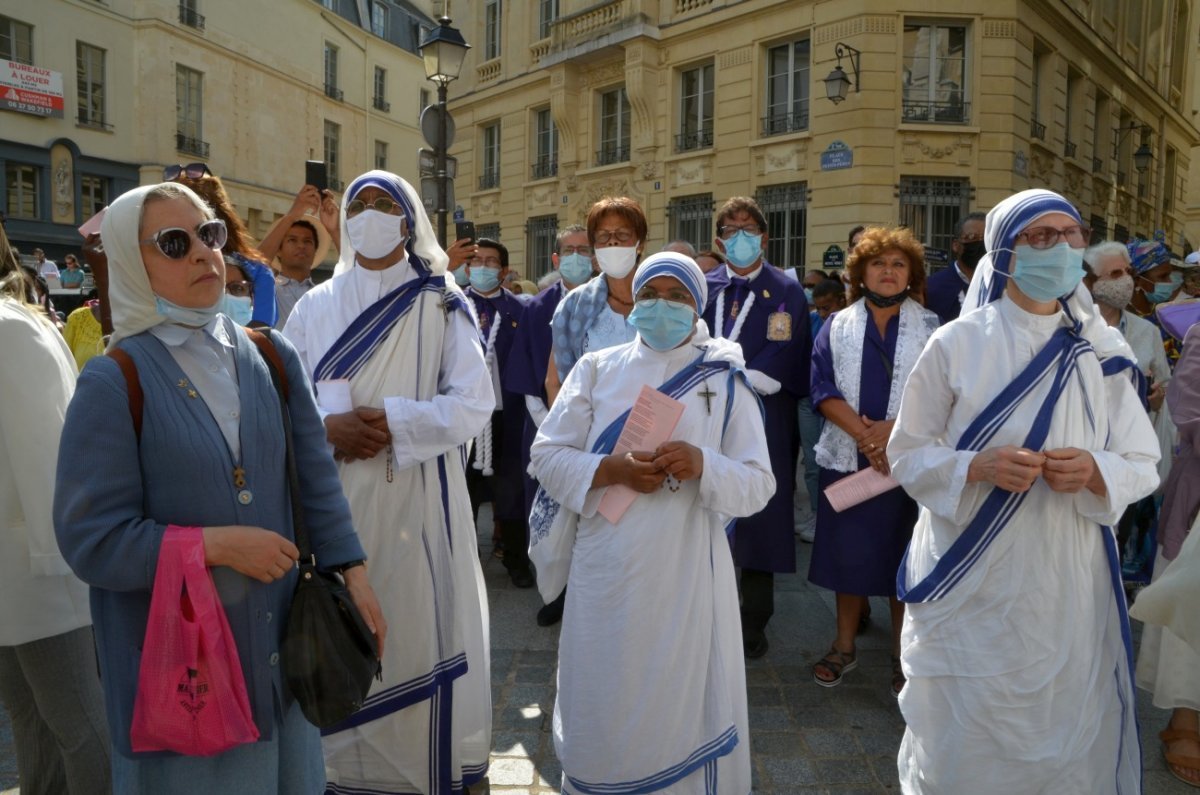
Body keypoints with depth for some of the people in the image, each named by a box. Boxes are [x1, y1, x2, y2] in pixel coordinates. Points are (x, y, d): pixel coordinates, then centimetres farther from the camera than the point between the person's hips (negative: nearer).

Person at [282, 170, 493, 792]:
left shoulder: (442, 304, 3)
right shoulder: (314, 306, 10)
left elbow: (473, 404, -5)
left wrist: (394, 423, -17)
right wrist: (328, 428, -14)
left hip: (416, 498, -2)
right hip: (333, 498, 2)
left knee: (418, 633, 2)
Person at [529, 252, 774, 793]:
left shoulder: (725, 380, 2)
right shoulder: (596, 369, 4)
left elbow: (758, 484, -1)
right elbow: (547, 455, 1)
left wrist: (703, 465, -21)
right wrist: (613, 469, -16)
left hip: (687, 573, -1)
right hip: (608, 573, 1)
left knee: (685, 706, 11)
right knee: (604, 708, 13)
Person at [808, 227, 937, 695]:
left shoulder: (931, 328, 4)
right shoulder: (838, 327, 7)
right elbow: (823, 389, -3)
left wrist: (893, 428, -19)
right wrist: (863, 434, -16)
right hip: (846, 458, 1)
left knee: (902, 557, 5)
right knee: (847, 552, 8)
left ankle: (901, 655, 20)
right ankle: (845, 645, 23)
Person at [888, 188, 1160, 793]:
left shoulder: (1102, 353, 3)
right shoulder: (955, 345, -6)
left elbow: (1143, 465, 5)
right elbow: (907, 454, -3)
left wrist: (1094, 471, -17)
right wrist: (978, 467, -22)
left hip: (1067, 585, 3)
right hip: (970, 582, -2)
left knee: (1065, 733, 14)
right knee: (962, 742, 8)